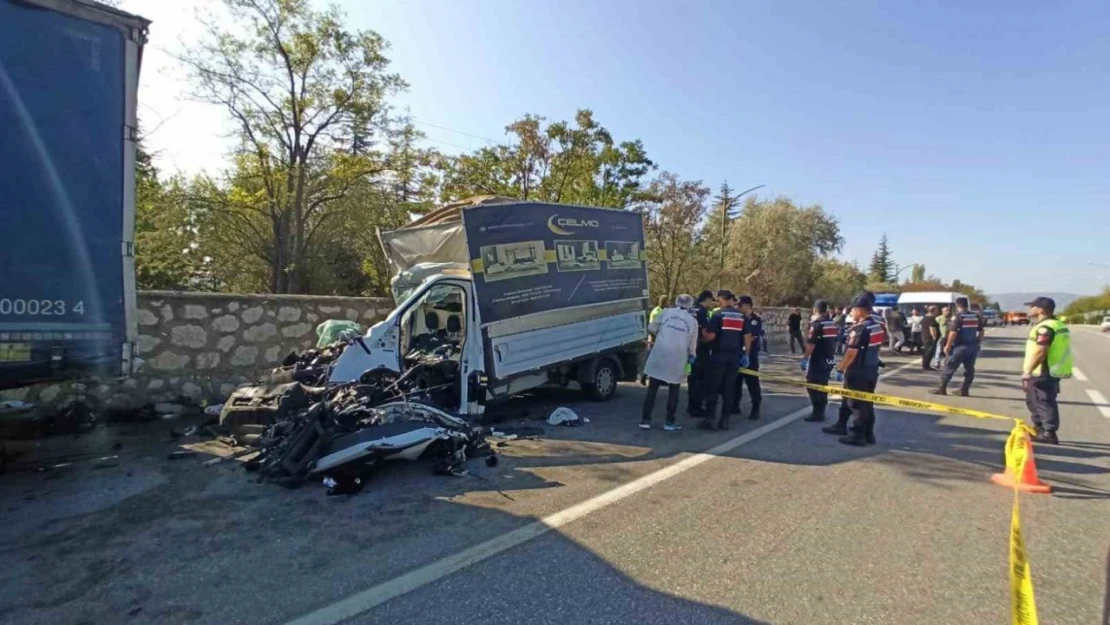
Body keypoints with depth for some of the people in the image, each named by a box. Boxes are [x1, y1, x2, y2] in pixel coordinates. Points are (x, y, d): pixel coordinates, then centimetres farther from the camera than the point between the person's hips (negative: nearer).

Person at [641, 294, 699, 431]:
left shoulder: (666, 312, 8)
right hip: (678, 358, 0)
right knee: (674, 390, 13)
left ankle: (645, 420, 9)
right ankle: (669, 422, 12)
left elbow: (651, 328, 8)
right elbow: (692, 345, 10)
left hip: (659, 354, 0)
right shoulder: (693, 320, 9)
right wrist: (691, 355, 29)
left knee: (652, 388, 8)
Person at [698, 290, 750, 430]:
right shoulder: (741, 316, 10)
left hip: (718, 356, -5)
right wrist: (746, 355, 16)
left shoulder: (718, 315, -7)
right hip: (734, 357, 5)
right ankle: (725, 420, 11)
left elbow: (710, 336, -13)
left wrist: (703, 332, 8)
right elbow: (747, 337, 10)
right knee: (729, 389, 9)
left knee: (712, 388, 1)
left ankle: (710, 419, 0)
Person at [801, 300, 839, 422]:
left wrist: (805, 358, -14)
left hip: (817, 361, -8)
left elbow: (811, 344, -20)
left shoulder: (816, 324, -15)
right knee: (823, 386, 16)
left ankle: (817, 413, -3)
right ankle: (821, 411, 22)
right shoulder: (833, 323, 10)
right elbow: (835, 341, 15)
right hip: (829, 360, 8)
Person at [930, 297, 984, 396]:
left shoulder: (957, 316, -11)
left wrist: (948, 346, -12)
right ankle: (964, 391, 15)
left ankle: (942, 389, 1)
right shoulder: (976, 316, 8)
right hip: (973, 347, 6)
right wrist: (977, 343, 22)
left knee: (949, 368, 0)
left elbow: (953, 333, -18)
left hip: (960, 347, -6)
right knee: (969, 370, 12)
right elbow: (981, 332, 11)